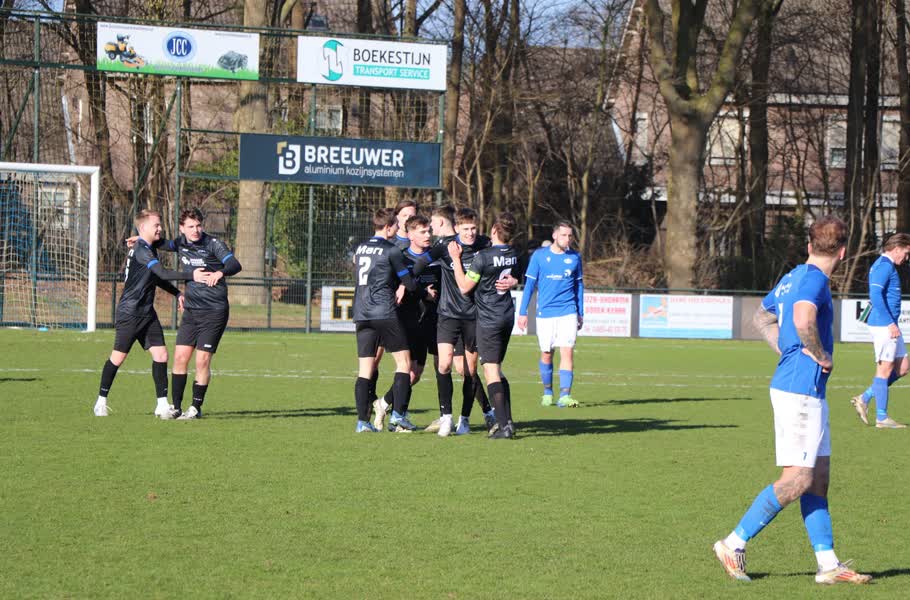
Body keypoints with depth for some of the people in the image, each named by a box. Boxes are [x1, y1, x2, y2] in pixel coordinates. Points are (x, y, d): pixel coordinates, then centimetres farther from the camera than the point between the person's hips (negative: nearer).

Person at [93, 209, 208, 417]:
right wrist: (191, 275, -32)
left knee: (161, 355, -2)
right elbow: (162, 274, -29)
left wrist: (177, 293, 19)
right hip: (129, 313, -9)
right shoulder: (140, 250, -18)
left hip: (147, 314, 9)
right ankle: (101, 401, 13)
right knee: (118, 357, -1)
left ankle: (162, 405, 0)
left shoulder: (150, 249, 12)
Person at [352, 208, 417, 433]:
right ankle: (398, 413, -4)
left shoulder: (360, 248, 14)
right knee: (403, 362, 4)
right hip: (385, 314, -6)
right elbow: (409, 283, -4)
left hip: (361, 314, 6)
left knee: (365, 370, 3)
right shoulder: (391, 250, -5)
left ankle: (362, 421, -3)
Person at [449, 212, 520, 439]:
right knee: (497, 370, 17)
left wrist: (456, 258, -4)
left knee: (491, 371, -6)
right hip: (507, 316, 7)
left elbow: (464, 287, -9)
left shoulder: (483, 257, -18)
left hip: (488, 318, -7)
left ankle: (504, 426, -14)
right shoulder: (513, 255, 4)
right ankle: (507, 421, 14)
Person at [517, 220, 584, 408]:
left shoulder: (575, 257, 4)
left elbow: (579, 285, 14)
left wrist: (581, 313, 13)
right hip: (545, 313, 0)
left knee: (567, 351, -12)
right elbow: (529, 284, 3)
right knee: (546, 354, 7)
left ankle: (565, 395, -15)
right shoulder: (539, 256, -1)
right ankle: (547, 392, 25)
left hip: (568, 312, 0)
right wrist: (522, 312, -1)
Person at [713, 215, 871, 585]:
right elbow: (803, 320, -35)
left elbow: (761, 317, 29)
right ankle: (734, 544, -3)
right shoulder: (814, 280, -15)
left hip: (806, 393, 10)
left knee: (819, 478, 9)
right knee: (796, 480, -8)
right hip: (801, 391, -10)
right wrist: (821, 356, -19)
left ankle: (828, 563, 9)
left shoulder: (793, 278, 14)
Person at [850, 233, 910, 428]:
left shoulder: (886, 266, 19)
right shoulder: (884, 266, -13)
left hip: (888, 326, 10)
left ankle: (864, 398, 13)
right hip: (883, 325, -10)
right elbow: (876, 295, -23)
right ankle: (882, 418, -1)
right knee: (885, 368, -5)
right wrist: (891, 324, -23)